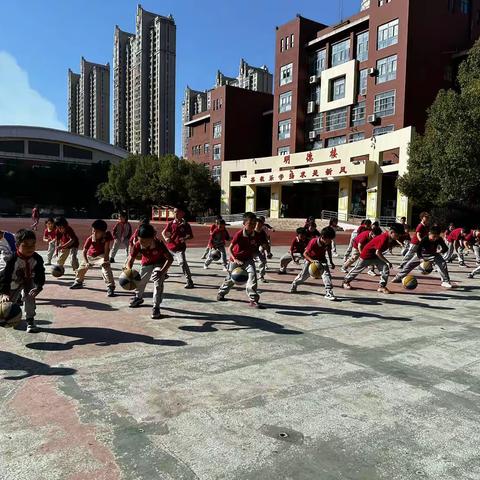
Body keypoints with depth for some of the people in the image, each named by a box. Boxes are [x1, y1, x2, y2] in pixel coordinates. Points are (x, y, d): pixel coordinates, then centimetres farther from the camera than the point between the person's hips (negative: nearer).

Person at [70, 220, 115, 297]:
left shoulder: (107, 236, -30)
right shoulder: (90, 239, -27)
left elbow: (106, 249, -27)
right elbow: (84, 251, -22)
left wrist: (105, 261, -33)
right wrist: (86, 262, -33)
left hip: (101, 255, -3)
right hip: (90, 256, 4)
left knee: (106, 268, -29)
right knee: (82, 268, 18)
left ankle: (110, 287, -28)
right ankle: (78, 282, 49)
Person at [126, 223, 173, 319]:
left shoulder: (159, 244, -39)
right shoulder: (137, 246, -31)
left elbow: (170, 258, -33)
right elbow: (130, 260, -24)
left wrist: (162, 271, -45)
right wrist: (128, 269, -46)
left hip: (160, 263, -4)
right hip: (146, 263, 4)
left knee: (158, 283, -22)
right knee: (140, 281, 20)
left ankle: (156, 307, -12)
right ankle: (138, 298, 51)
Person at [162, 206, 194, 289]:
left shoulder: (186, 225, -7)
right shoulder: (171, 223, 0)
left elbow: (191, 236, 1)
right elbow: (164, 232, 6)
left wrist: (185, 238, -20)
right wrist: (166, 238, -15)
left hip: (180, 248, -5)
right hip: (170, 247, 5)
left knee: (183, 263, -25)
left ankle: (189, 281, -22)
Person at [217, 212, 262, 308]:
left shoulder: (256, 235, -13)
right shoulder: (239, 234, -23)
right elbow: (229, 248, -19)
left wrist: (252, 255, -7)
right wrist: (235, 259, -29)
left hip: (248, 259, 2)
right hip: (236, 259, -2)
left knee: (252, 274, -22)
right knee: (231, 278, 13)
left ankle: (253, 300, -16)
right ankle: (221, 293, 43)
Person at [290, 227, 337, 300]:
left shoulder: (328, 243, -21)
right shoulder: (313, 242, -35)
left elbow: (329, 251, 3)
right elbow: (305, 253, -29)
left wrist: (331, 262, 4)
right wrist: (311, 260, -44)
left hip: (322, 260, 3)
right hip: (310, 259, -3)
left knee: (326, 273, -20)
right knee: (303, 276, 12)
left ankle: (328, 293, -19)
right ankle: (294, 284, 43)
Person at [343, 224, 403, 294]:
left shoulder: (389, 238, -10)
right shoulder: (383, 239, -35)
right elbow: (378, 252, -35)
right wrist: (387, 262, -32)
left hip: (376, 256, 7)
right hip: (367, 254, -7)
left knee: (386, 268, -9)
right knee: (357, 269, 11)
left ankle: (382, 286, -2)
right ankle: (346, 281, 31)